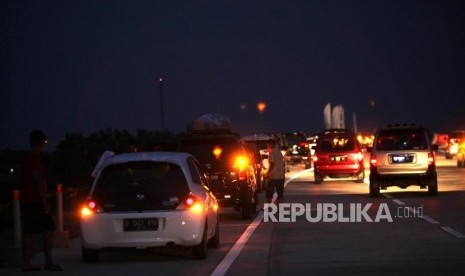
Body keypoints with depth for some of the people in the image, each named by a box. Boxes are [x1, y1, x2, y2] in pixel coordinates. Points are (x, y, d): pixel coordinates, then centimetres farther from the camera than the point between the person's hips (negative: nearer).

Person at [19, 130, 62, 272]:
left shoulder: (27, 157, 17)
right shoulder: (35, 158, -12)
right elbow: (38, 181, -17)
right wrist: (44, 201, -17)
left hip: (25, 200, 9)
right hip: (35, 201, -9)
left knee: (29, 232, 7)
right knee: (48, 228, -6)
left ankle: (26, 263, 5)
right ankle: (48, 261, -6)